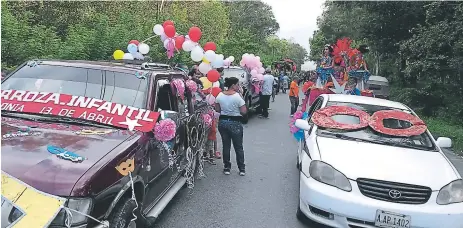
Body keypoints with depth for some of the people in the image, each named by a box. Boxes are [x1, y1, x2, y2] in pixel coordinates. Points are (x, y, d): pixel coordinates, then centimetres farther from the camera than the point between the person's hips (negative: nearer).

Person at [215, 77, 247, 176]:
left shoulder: (220, 95, -1)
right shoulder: (238, 96, -16)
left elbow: (217, 109, 5)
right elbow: (243, 112, -15)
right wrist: (242, 99, -5)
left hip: (222, 122, 4)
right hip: (235, 123, -4)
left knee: (226, 145, 15)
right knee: (238, 147, 9)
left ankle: (227, 168, 22)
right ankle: (242, 169, 17)